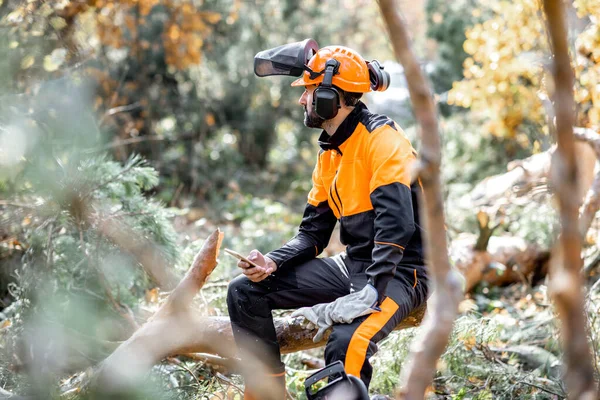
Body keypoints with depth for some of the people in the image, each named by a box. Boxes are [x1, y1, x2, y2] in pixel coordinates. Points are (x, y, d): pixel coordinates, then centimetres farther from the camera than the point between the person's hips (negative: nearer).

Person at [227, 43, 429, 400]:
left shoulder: (382, 139, -15)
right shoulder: (330, 154, 13)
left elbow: (396, 224, -26)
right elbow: (314, 232, 13)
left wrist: (369, 294, -34)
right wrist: (273, 262, -6)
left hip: (398, 272, -9)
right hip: (353, 264, 9)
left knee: (346, 346, -38)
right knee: (245, 292, 2)